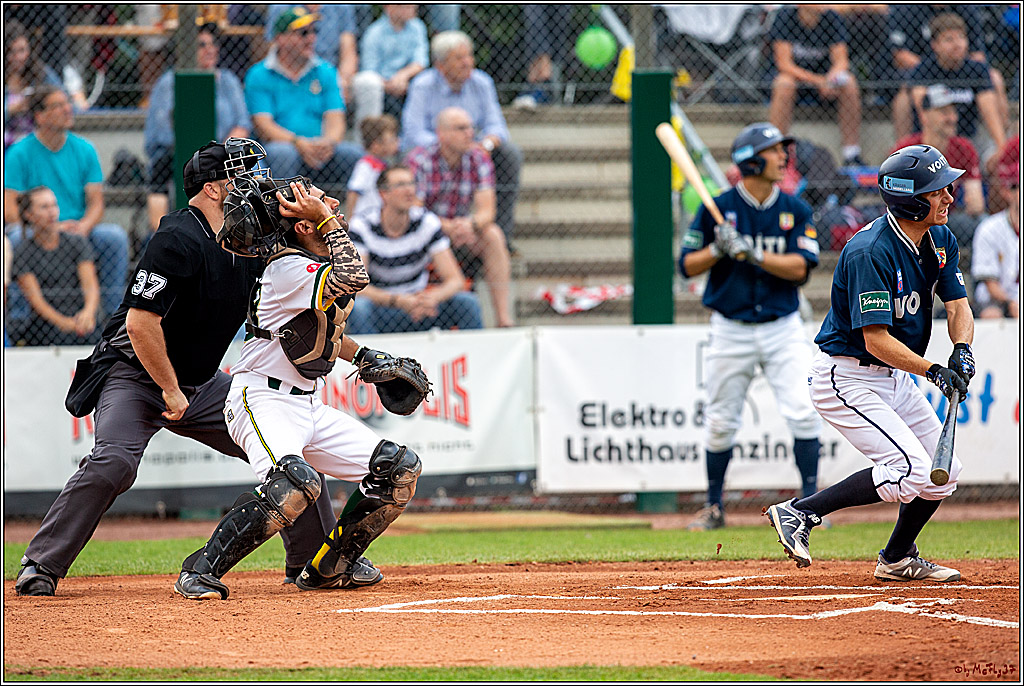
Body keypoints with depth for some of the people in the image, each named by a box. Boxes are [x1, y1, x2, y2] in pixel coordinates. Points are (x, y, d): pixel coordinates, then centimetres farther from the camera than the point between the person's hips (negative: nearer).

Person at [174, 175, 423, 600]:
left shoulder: (319, 263, 10)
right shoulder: (289, 270, -20)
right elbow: (354, 280, -35)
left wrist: (363, 356, 15)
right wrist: (328, 221, -25)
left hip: (306, 406, 10)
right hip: (262, 401, -10)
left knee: (400, 468, 5)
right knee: (295, 483, -36)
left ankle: (329, 567, 17)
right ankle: (200, 572, -26)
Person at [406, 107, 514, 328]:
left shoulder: (479, 160, -4)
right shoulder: (419, 161, -14)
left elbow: (487, 211, -13)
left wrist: (471, 224, -37)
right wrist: (447, 227, -37)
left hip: (463, 233, 3)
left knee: (493, 234, -25)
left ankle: (503, 318, -27)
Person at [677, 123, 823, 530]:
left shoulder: (795, 210, 1)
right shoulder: (718, 208, -4)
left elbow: (800, 268, -10)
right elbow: (687, 265, 0)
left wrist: (751, 253, -22)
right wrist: (719, 249, -19)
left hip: (783, 328, 1)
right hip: (732, 330, -1)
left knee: (803, 413, -12)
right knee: (721, 423, 5)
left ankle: (810, 501, -3)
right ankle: (714, 507, 21)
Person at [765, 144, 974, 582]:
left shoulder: (940, 240, 1)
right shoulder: (871, 253, -27)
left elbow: (958, 304, 0)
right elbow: (876, 339, -29)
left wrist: (961, 350, -21)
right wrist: (932, 370, -37)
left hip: (894, 377, 9)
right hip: (847, 377, -9)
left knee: (944, 472, 11)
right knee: (910, 471, -21)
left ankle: (897, 560, 30)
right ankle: (800, 513, -13)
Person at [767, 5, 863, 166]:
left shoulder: (832, 19, -8)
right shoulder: (785, 17, -15)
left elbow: (841, 61, -10)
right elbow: (784, 64, -19)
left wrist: (832, 77, -36)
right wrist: (819, 81, -33)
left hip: (824, 76, 3)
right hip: (793, 74, -2)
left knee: (850, 84, -26)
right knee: (784, 84, -36)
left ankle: (852, 154, -22)